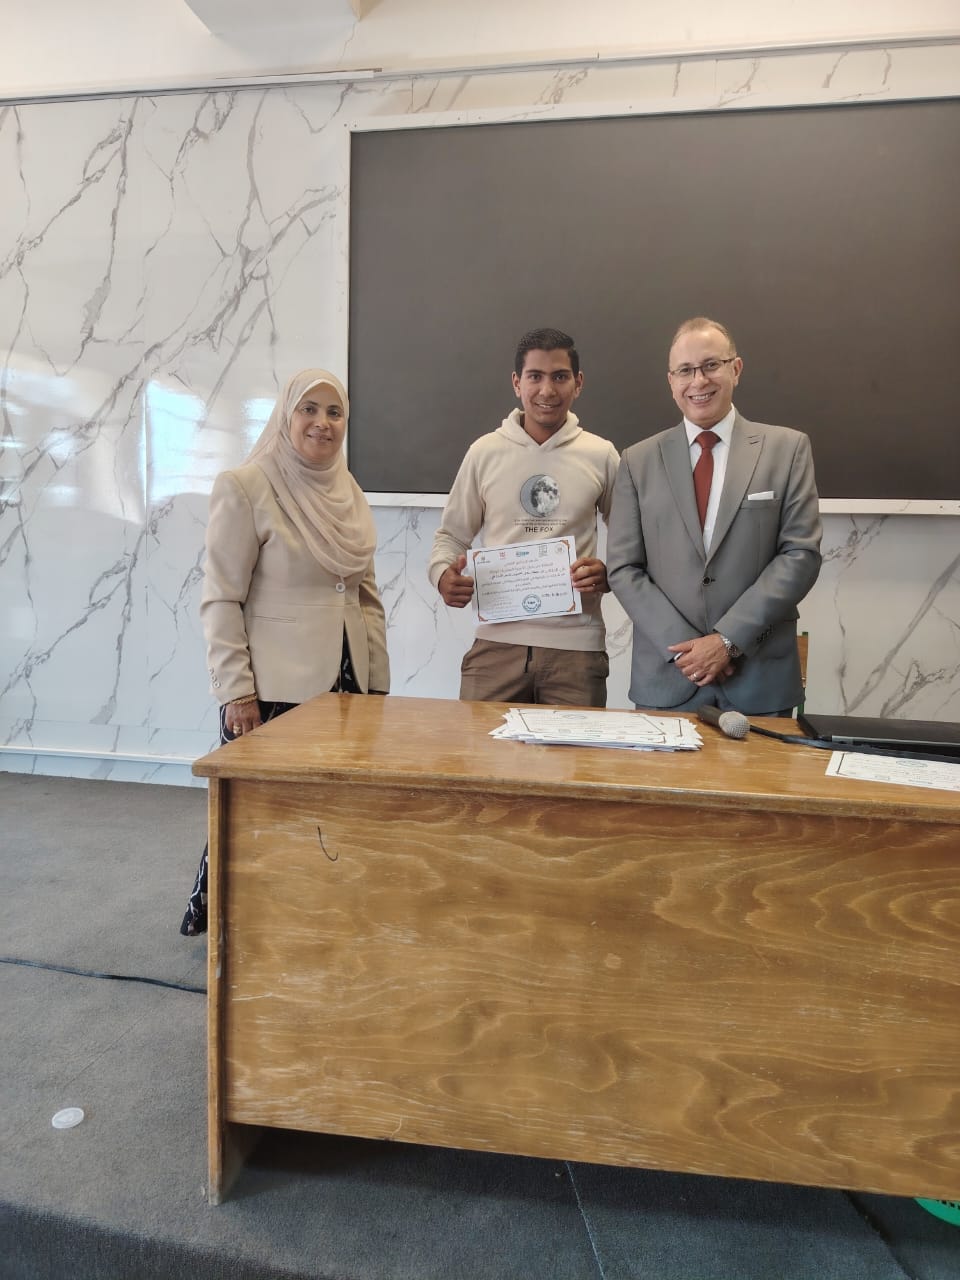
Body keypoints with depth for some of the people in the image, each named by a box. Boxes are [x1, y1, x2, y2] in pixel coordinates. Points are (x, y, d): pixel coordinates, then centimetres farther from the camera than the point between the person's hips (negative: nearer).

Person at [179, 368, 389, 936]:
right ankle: (213, 916, 29)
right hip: (272, 688, -5)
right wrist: (236, 692, -13)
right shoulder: (245, 487, -7)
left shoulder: (349, 491, 11)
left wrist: (377, 680, 12)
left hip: (346, 681, 6)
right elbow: (221, 601, -9)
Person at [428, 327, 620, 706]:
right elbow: (451, 535, 11)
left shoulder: (601, 456, 5)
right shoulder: (485, 452, 5)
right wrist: (443, 575, -9)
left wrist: (608, 574, -8)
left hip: (576, 646, 0)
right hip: (497, 640, 0)